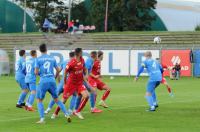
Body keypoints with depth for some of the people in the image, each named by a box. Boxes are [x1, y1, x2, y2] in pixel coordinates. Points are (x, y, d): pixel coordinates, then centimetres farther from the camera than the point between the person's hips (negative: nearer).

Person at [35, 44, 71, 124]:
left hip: (43, 81, -3)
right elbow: (58, 70, 13)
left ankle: (42, 119, -3)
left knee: (39, 100, 9)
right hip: (52, 81, 3)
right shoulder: (52, 58, 9)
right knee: (56, 99, 16)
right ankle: (67, 114, 5)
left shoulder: (38, 59, -1)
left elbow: (36, 72, -5)